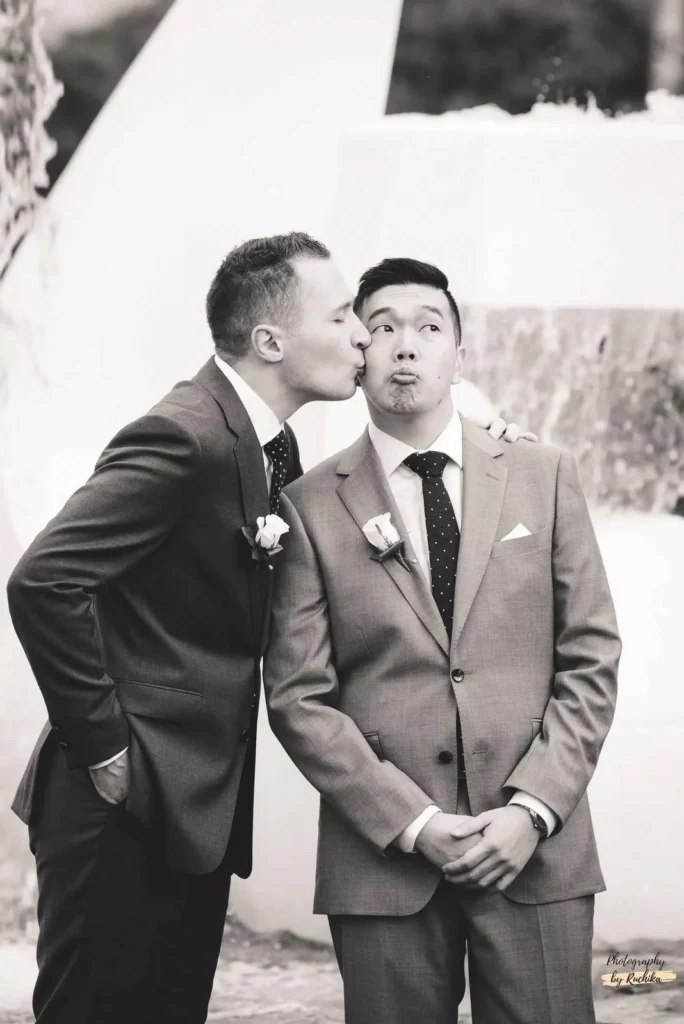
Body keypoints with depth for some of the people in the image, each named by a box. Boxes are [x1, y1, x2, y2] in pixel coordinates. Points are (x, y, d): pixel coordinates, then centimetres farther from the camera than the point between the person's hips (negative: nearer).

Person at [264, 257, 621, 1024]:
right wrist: (412, 823, -9)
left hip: (536, 850, 1)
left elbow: (590, 657, 5)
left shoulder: (543, 476, 7)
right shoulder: (312, 506, 2)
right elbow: (298, 696, -2)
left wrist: (533, 808, -7)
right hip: (384, 855, -1)